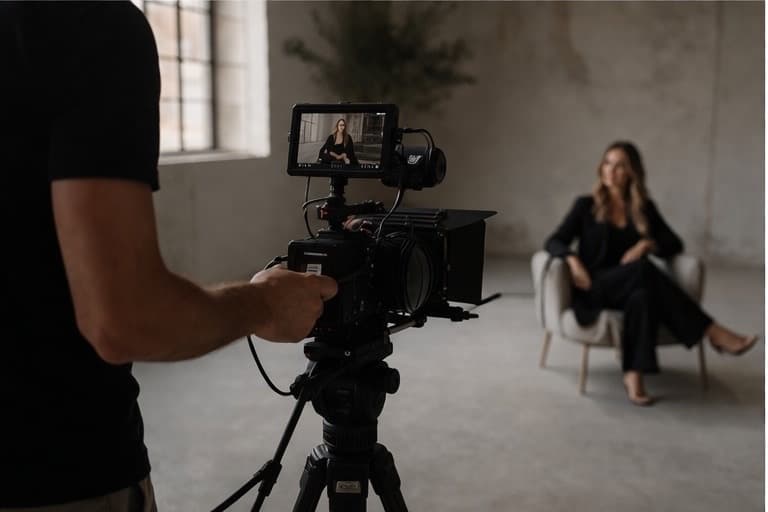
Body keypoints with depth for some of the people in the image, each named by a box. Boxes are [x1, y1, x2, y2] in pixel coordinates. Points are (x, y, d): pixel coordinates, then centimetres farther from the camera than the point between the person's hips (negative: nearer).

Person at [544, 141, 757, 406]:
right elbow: (554, 242, 1)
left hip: (631, 290, 3)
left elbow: (675, 244, 11)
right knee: (643, 268, -34)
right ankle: (713, 333, -36)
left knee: (643, 295, -37)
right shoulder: (586, 205, 7)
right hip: (594, 291, -3)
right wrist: (573, 260, -21)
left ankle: (634, 375, -46)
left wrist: (647, 244, -11)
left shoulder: (644, 208, 14)